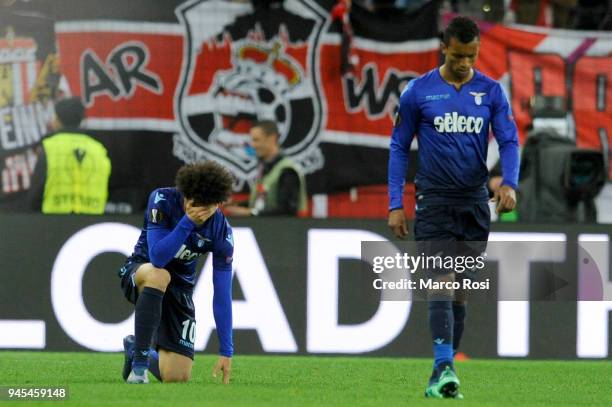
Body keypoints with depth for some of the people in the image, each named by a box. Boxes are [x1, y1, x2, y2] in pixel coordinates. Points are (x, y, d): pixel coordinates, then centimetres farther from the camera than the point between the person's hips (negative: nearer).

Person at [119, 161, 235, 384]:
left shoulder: (222, 231, -17)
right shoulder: (162, 200, -22)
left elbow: (222, 294, -13)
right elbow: (157, 258, -30)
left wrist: (226, 351, -15)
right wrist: (188, 221, -37)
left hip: (180, 286, 2)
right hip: (141, 271, -2)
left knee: (177, 377, -11)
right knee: (159, 276, -42)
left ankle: (135, 348, 24)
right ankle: (139, 363, -29)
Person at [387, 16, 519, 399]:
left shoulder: (491, 91, 3)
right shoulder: (418, 91, -2)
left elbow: (509, 140, 0)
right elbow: (399, 147, 3)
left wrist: (509, 184, -20)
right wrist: (396, 205, -3)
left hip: (475, 202, 3)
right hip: (434, 200, -3)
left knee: (461, 291, 7)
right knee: (441, 282, -17)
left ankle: (443, 375, 15)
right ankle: (444, 368, -27)